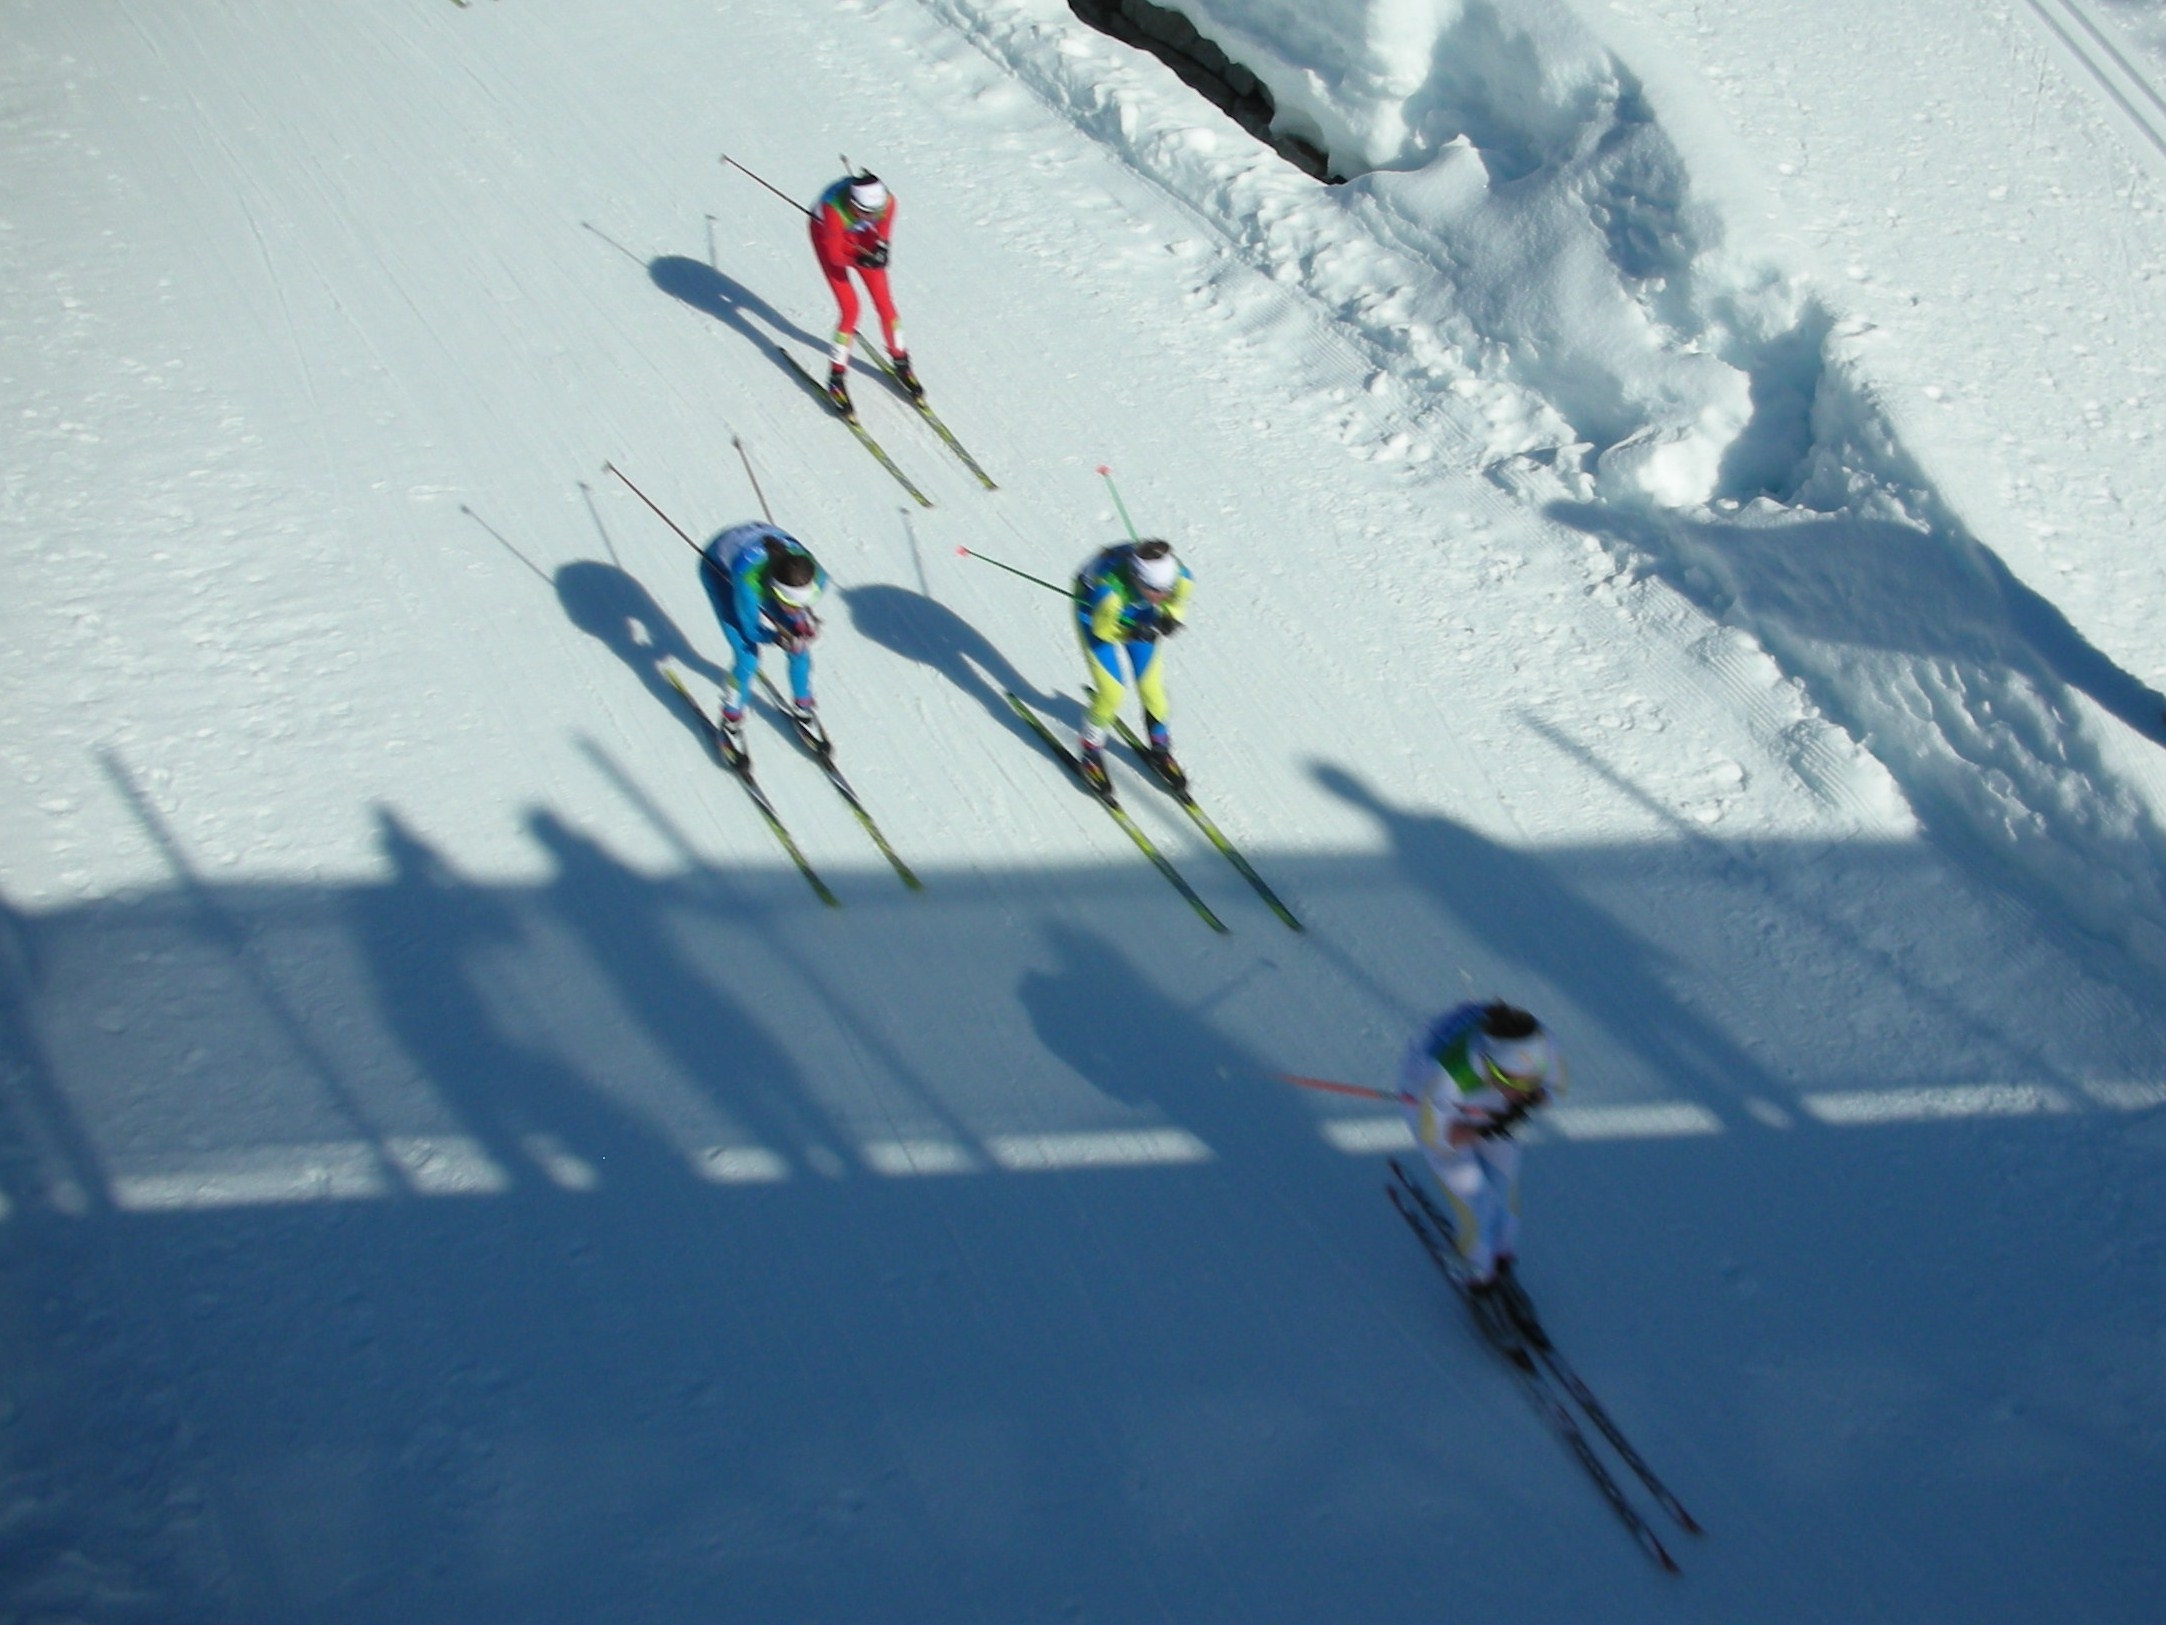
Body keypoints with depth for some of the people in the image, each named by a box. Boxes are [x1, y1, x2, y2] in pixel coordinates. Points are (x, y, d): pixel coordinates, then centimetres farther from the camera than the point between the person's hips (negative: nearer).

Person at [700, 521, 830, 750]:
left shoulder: (815, 577, -35)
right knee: (748, 659, -13)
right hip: (720, 567, -4)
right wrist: (779, 636, -42)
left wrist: (799, 624, -29)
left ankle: (802, 708, 26)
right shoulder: (749, 580, -45)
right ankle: (731, 721, 13)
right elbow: (751, 630, -27)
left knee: (799, 648, -2)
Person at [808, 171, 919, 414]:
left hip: (859, 236, 4)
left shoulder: (886, 201, -31)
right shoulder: (834, 209, -41)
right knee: (849, 308, -11)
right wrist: (861, 260, -45)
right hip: (827, 236, -4)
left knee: (884, 302, 1)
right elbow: (834, 255, -30)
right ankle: (837, 377, 4)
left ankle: (900, 361, 24)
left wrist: (879, 249, -31)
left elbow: (882, 235, -11)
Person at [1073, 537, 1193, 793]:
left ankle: (1160, 747, 33)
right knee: (1112, 692, -7)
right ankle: (1090, 748, 22)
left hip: (1139, 618, 4)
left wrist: (1170, 618, -31)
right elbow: (1102, 628, -26)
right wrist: (1131, 632, -42)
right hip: (1097, 617, -4)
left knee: (1151, 687, 5)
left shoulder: (1180, 578, -33)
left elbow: (1176, 605, -10)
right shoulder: (1109, 589, -45)